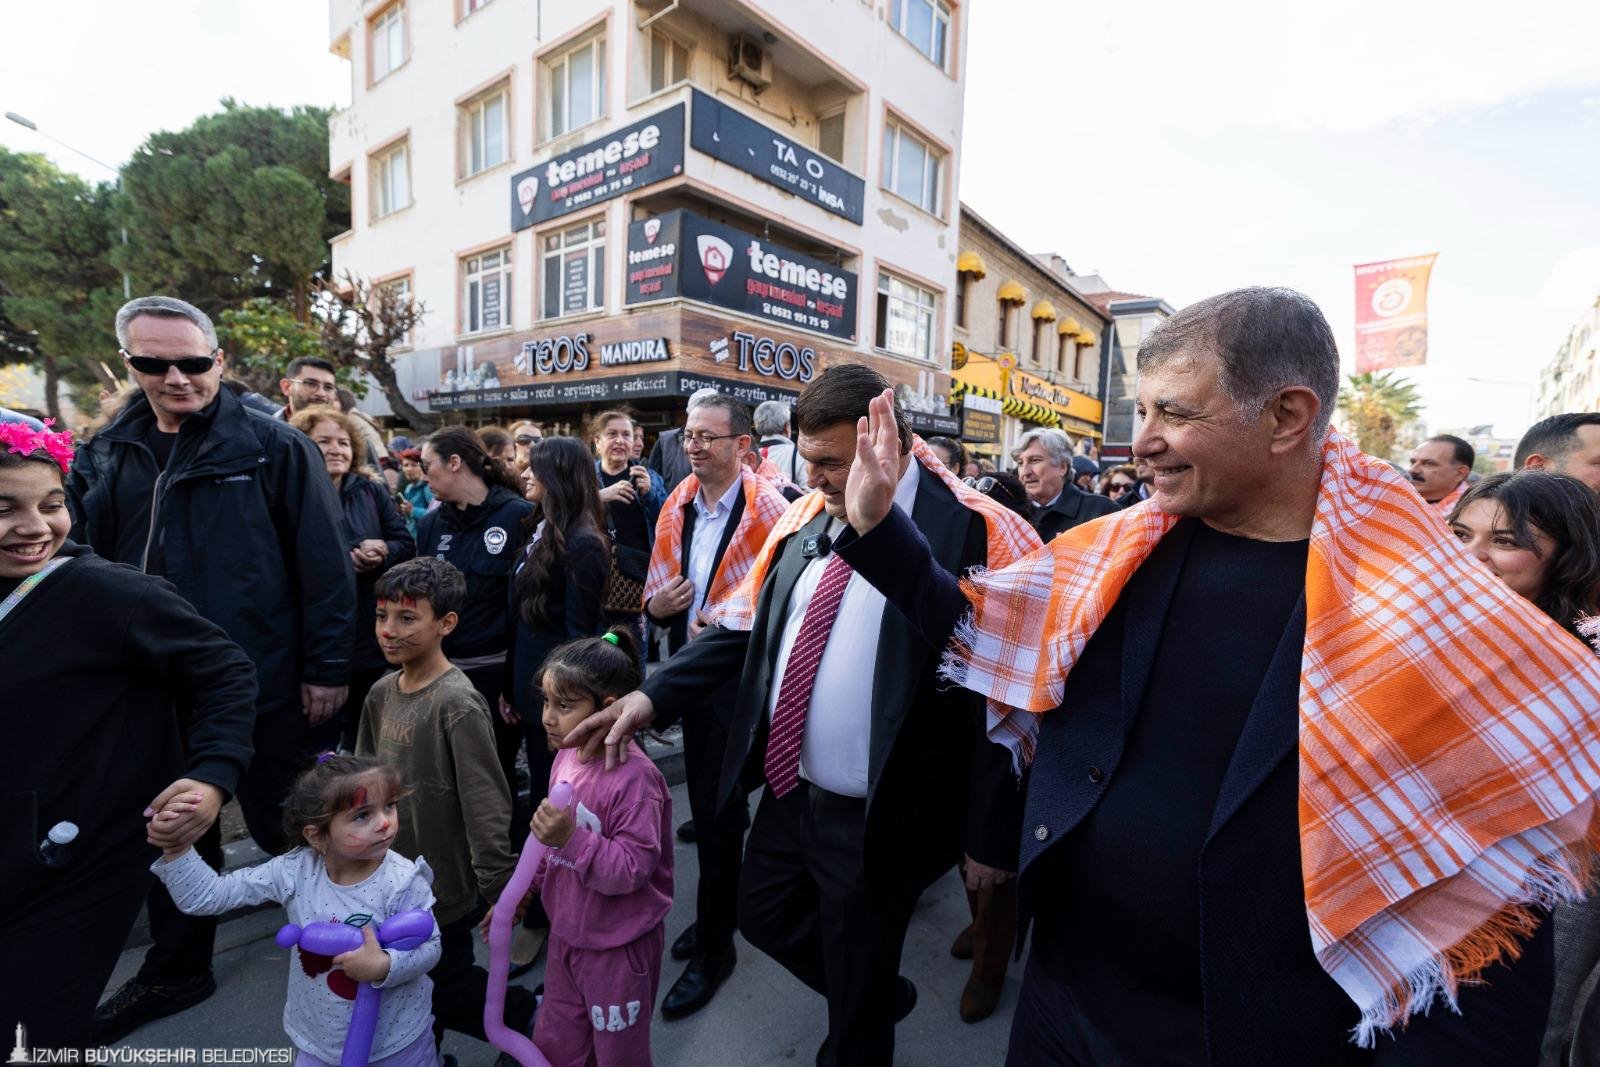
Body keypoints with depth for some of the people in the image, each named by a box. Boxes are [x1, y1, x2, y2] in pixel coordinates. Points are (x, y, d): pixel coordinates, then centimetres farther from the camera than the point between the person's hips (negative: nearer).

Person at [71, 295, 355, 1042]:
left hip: (261, 684, -5)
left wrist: (327, 667, -13)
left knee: (282, 825, 11)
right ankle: (176, 968, 42)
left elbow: (324, 565, -12)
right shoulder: (105, 455, 6)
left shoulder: (274, 448, -10)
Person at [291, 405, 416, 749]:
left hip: (373, 641, 4)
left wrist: (381, 555, -16)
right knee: (319, 744, 10)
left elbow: (407, 545, 3)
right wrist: (348, 557, -20)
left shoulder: (372, 492, 8)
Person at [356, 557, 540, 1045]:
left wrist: (501, 889, -23)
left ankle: (528, 1018, 33)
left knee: (442, 991, 9)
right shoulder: (381, 693, -1)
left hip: (442, 884, -7)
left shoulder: (457, 704, -24)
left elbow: (486, 807, -24)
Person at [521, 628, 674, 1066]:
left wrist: (572, 838, -39)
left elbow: (632, 869, -30)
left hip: (618, 946, -7)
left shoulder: (633, 776, -31)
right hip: (567, 933, 7)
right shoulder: (567, 756, -5)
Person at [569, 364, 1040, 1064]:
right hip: (788, 790, 7)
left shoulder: (971, 531, -20)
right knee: (764, 918, 28)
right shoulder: (803, 516, 0)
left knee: (856, 1003, 17)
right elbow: (743, 626, 5)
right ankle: (879, 997, 52)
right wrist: (652, 696, -6)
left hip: (879, 819, -6)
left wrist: (990, 836, -11)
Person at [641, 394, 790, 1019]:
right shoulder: (676, 509, 5)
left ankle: (713, 948, 24)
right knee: (704, 800, 20)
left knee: (718, 809, 2)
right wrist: (657, 602, -9)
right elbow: (658, 588, 12)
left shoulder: (768, 511, -15)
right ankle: (719, 909, 44)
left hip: (742, 678, -6)